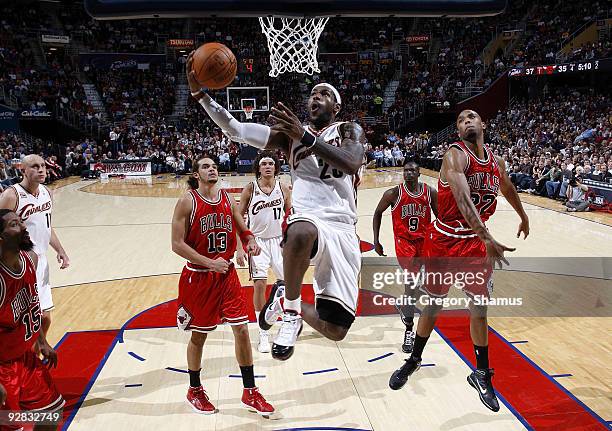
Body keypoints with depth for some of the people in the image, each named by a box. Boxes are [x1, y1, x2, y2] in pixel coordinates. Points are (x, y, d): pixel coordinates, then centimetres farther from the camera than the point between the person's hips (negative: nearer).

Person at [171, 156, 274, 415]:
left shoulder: (228, 199, 4)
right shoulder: (187, 202, -11)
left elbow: (242, 229, 14)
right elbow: (177, 244, -14)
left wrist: (251, 241, -9)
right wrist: (210, 262, -20)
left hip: (227, 273, 4)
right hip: (199, 277, -4)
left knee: (242, 329, 3)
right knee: (199, 335, 10)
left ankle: (250, 393, 17)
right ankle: (194, 391, 32)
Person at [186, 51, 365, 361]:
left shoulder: (349, 130, 11)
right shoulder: (292, 132, 14)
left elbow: (351, 163, -14)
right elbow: (236, 130, 4)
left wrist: (306, 136, -24)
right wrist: (199, 94, -6)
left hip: (343, 231, 1)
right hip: (308, 220, -1)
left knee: (335, 331, -5)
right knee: (300, 234, -43)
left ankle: (294, 308, 30)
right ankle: (291, 309, -16)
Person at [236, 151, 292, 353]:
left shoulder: (283, 188, -2)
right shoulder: (250, 189, -7)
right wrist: (240, 248, -10)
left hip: (279, 240, 2)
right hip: (257, 241, -2)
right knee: (259, 285, -6)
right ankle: (263, 333, 6)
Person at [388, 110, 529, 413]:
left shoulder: (496, 163, 3)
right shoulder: (455, 155, -18)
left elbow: (508, 189, 26)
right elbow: (463, 199, -33)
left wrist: (523, 217, 41)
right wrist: (488, 240, -43)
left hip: (477, 243, 4)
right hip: (445, 241, -4)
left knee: (479, 308, 7)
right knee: (433, 305, 9)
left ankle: (482, 374, 25)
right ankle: (414, 360, 31)